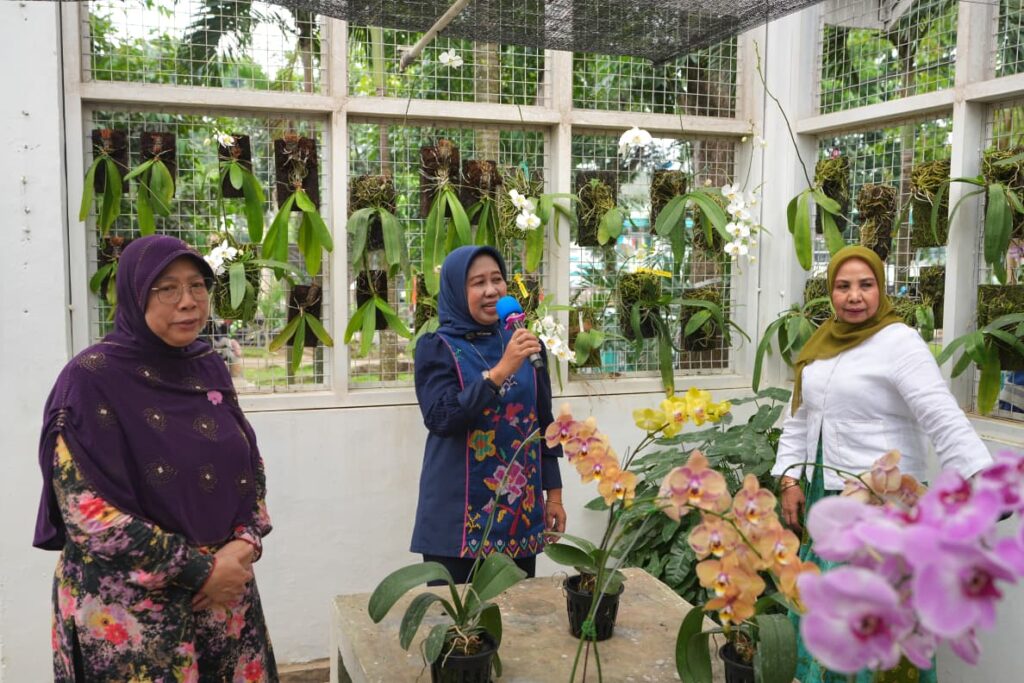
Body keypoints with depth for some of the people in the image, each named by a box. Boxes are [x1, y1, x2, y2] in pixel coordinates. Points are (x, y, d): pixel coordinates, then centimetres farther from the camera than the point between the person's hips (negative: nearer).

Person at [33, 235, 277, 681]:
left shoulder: (209, 368, 4)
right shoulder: (91, 378, -13)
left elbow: (250, 464, 9)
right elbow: (88, 511, -17)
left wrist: (245, 544, -8)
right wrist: (197, 570, -16)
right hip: (130, 609, -5)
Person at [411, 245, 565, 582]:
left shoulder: (525, 344, 7)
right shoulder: (437, 348, -5)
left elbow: (544, 422, 11)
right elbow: (442, 418, -19)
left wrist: (554, 493, 9)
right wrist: (501, 370, -26)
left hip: (521, 508, 4)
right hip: (459, 514, -4)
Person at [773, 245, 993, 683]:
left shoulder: (899, 341, -13)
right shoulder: (820, 344, 8)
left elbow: (943, 417, -23)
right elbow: (799, 419, 14)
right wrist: (790, 479, 6)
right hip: (824, 495, 7)